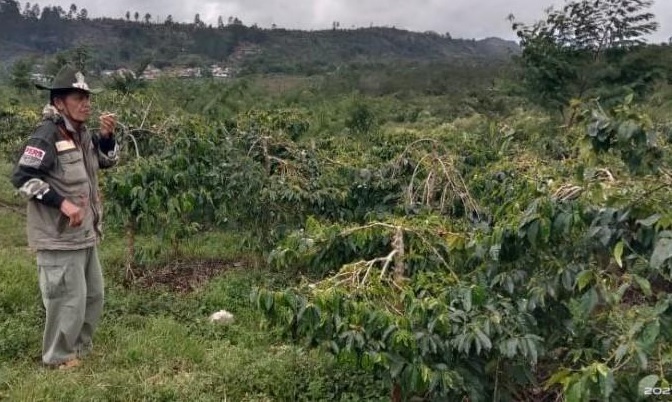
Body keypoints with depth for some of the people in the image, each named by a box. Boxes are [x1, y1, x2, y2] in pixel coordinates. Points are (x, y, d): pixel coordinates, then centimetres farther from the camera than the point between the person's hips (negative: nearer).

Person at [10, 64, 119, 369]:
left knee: (93, 295, 18)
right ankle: (59, 357, 19)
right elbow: (21, 177, -21)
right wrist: (63, 203, -24)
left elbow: (108, 161, 18)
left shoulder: (81, 133, 8)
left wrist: (107, 137, 0)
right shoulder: (47, 135, -17)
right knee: (68, 299, -1)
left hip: (84, 233, 9)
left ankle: (81, 346, 36)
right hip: (59, 237, -9)